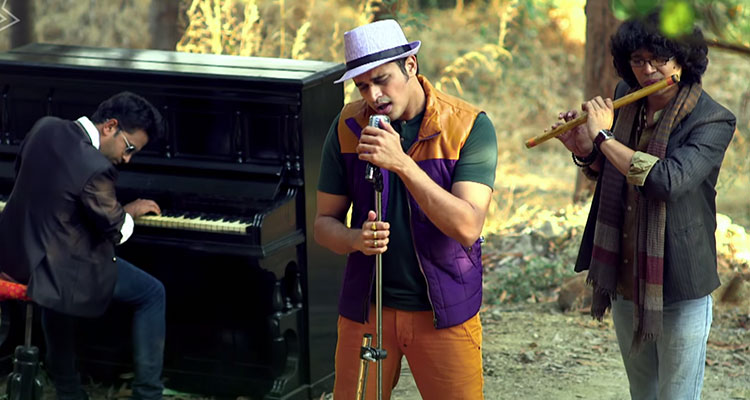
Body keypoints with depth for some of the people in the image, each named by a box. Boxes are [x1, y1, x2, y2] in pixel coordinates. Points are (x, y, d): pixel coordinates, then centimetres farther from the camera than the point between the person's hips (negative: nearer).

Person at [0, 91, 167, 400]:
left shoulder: (45, 127, -2)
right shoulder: (95, 169, -26)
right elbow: (116, 230, -13)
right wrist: (131, 212, 10)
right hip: (58, 268, -8)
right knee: (153, 294, 9)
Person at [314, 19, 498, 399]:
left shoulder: (469, 126, -12)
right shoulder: (348, 126, -2)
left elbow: (467, 227, -23)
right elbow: (325, 222, 3)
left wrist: (402, 163, -30)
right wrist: (356, 239, -20)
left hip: (445, 312, -2)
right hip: (365, 308, 2)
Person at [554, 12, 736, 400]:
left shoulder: (713, 120, -16)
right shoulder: (626, 99, 3)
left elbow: (668, 180, -32)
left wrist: (604, 137, -24)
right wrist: (584, 150, -4)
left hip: (679, 286, -6)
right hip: (624, 280, 6)